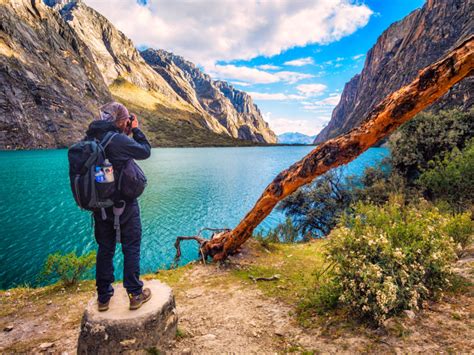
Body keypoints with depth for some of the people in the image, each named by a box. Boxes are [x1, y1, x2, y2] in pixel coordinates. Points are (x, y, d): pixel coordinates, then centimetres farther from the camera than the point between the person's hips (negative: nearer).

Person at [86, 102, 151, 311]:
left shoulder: (89, 140, 0)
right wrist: (135, 130, 1)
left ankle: (103, 297, 25)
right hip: (124, 204, -6)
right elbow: (145, 151, -8)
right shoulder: (119, 140, -19)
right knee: (131, 247, 7)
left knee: (105, 249, 15)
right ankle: (135, 294, 16)